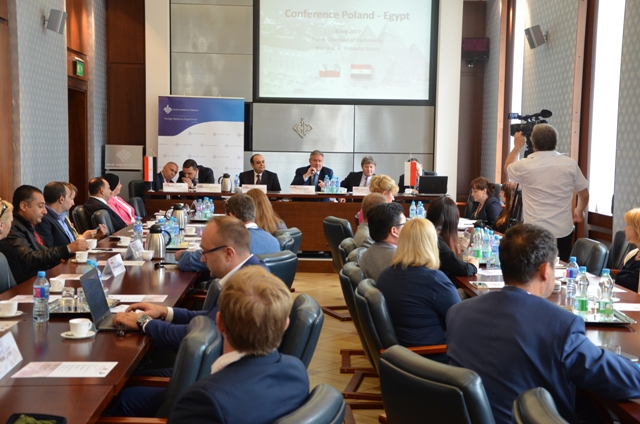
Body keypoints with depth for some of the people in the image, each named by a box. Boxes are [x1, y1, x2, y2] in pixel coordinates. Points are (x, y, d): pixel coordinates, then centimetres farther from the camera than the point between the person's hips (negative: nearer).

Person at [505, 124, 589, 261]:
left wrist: (517, 146, 29)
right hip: (563, 232, 2)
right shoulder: (570, 164, -3)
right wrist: (579, 211, 30)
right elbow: (584, 194, 10)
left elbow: (507, 168, 16)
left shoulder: (524, 166, -8)